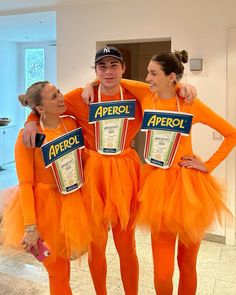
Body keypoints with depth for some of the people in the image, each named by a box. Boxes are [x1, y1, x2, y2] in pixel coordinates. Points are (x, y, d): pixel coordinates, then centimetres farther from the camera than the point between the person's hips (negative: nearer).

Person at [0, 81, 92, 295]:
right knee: (58, 272, 12)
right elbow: (25, 184, -17)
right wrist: (30, 226, -19)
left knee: (61, 266, 21)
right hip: (44, 205, -4)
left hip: (71, 202, 4)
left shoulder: (72, 123, -3)